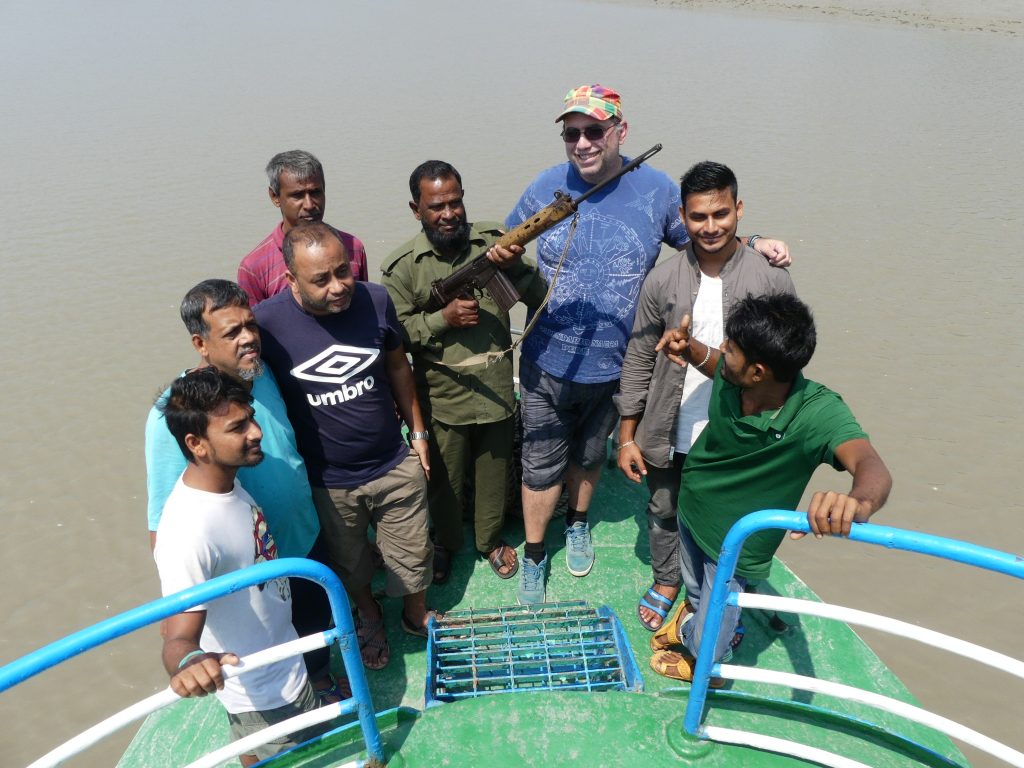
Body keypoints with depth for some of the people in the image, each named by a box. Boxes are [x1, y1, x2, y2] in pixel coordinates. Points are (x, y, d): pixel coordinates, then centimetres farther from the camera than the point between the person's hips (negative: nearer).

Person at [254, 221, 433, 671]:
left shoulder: (375, 301, -14)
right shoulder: (266, 322, -22)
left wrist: (417, 431, 9)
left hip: (396, 466, 2)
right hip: (328, 484, -1)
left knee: (412, 556, 20)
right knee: (349, 566, 24)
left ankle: (417, 614, 51)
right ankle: (369, 618, 55)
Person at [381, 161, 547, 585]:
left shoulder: (494, 240, -5)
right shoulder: (403, 265, -8)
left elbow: (540, 298, -8)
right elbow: (396, 334, -9)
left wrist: (515, 266, -27)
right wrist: (444, 318, -23)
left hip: (497, 390, 1)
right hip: (442, 396, -1)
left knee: (493, 471, 20)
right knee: (445, 477, 18)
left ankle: (491, 540, 46)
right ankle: (444, 543, 46)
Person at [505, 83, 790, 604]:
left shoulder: (655, 190, -7)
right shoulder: (546, 188, -7)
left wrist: (754, 245, -8)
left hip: (615, 368, 1)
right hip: (547, 365, 0)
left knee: (589, 457, 23)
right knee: (542, 466, 10)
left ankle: (577, 525, 52)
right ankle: (534, 556, 34)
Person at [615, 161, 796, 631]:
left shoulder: (772, 281, -10)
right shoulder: (663, 281, -7)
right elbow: (638, 362, -1)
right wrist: (628, 437, 0)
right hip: (670, 435, 2)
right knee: (664, 512, 21)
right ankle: (666, 581, 50)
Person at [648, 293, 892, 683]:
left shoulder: (818, 413, -36)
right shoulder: (729, 377, -23)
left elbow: (872, 467, -51)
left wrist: (858, 501, -75)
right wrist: (688, 347, -21)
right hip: (691, 504, 4)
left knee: (707, 649, 3)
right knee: (695, 590, 29)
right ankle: (693, 609, 65)